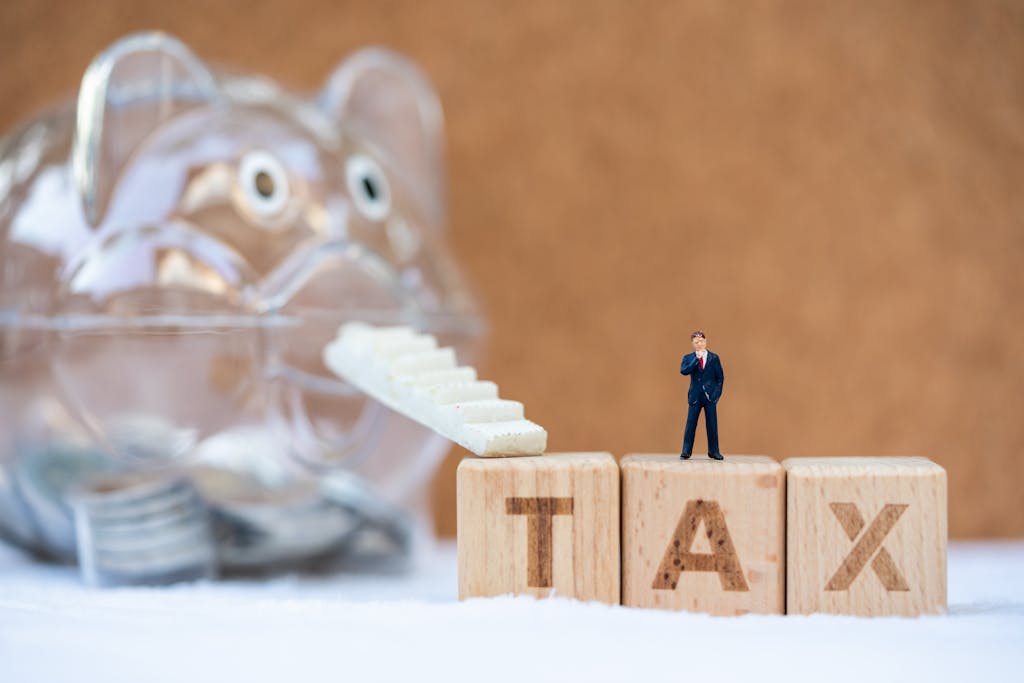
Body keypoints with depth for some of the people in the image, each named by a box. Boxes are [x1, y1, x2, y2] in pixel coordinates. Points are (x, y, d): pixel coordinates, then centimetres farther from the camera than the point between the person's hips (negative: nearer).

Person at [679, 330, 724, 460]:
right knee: (691, 424, -2)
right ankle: (686, 451, 2)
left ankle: (713, 451, 10)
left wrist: (717, 393, -3)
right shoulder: (688, 358, 5)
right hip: (695, 396, 0)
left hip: (710, 396, 0)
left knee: (712, 425, 2)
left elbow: (720, 377, 7)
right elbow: (683, 371, -14)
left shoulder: (714, 358, 5)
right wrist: (696, 359, -18)